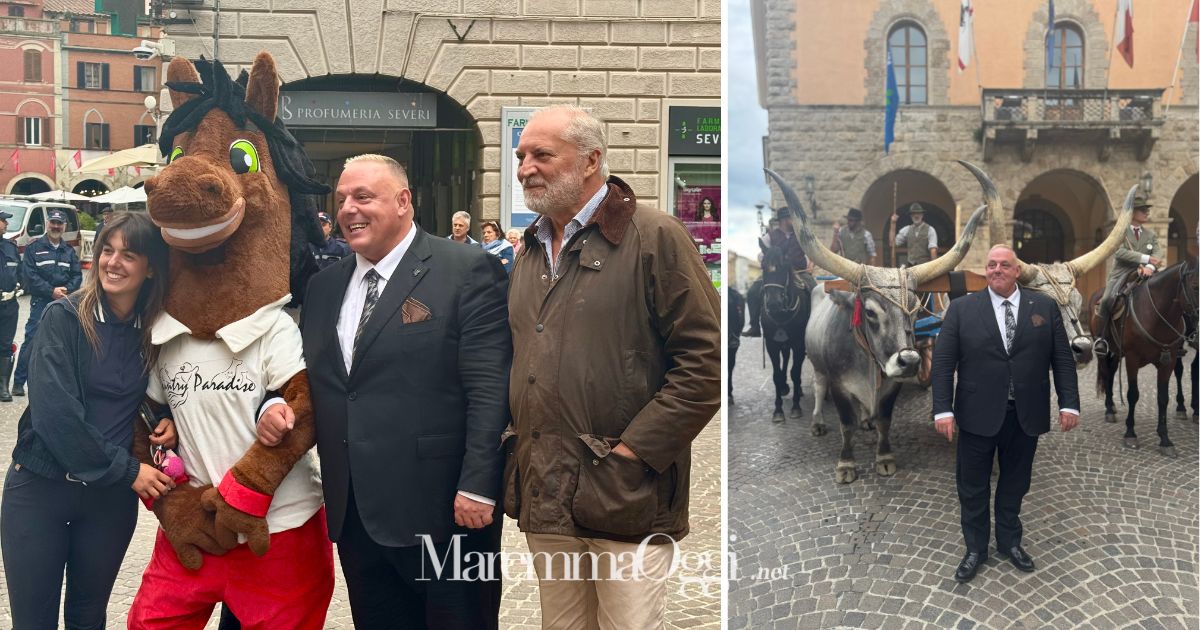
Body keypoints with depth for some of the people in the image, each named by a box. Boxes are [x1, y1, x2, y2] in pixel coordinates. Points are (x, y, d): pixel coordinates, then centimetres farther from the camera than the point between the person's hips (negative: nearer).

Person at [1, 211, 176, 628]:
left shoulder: (155, 332, -1)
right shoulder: (64, 317, -11)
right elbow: (54, 412, -19)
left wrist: (168, 422, -8)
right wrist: (127, 469, -17)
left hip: (112, 494, 3)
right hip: (40, 488, -2)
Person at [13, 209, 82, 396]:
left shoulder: (69, 251, 13)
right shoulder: (34, 248, 1)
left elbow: (77, 275, 8)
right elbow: (29, 275, -7)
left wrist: (67, 290, -11)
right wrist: (52, 291, -15)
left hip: (65, 303, 4)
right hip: (41, 302, -4)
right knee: (31, 342, -8)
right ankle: (18, 382, -1)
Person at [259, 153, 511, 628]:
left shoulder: (469, 272, -8)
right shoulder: (324, 286, 13)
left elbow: (489, 388, -13)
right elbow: (309, 378, 19)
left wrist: (476, 487, -18)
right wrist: (276, 408, -2)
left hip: (442, 512, -6)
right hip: (353, 514, 6)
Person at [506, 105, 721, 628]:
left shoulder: (655, 237, -8)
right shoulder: (531, 251, 14)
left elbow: (706, 360, -13)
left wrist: (634, 448, -15)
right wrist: (515, 440, 11)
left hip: (624, 497, -6)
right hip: (543, 494, 7)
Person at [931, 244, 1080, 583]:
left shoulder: (1044, 306, 3)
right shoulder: (962, 308, -2)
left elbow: (1062, 358, 4)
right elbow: (943, 362, -5)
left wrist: (1069, 403, -3)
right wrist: (943, 409, -11)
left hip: (1026, 415, 1)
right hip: (978, 414, -1)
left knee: (1015, 483, 15)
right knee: (973, 487, 9)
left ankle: (1009, 541, 34)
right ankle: (975, 548, 25)